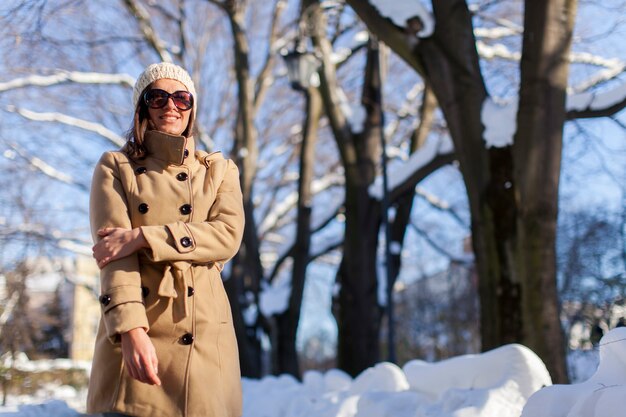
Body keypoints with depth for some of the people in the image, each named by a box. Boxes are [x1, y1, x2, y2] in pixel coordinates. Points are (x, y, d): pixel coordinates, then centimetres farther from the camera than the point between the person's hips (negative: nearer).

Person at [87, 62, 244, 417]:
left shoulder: (219, 170, 15)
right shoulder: (116, 168, 9)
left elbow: (228, 235, -5)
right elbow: (114, 250, -6)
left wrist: (142, 237, -14)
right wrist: (130, 328, -21)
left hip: (205, 335, 1)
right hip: (137, 333, -1)